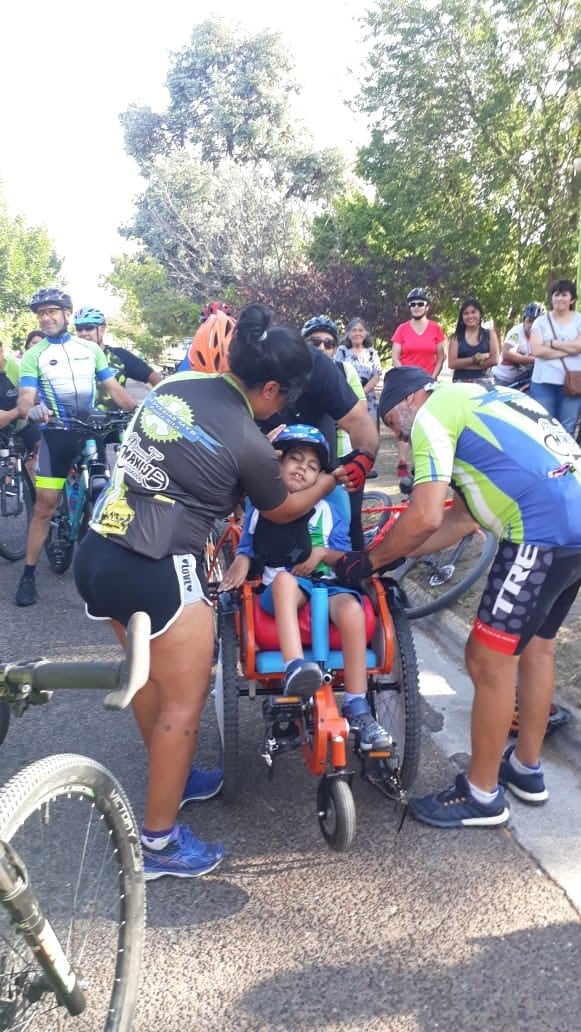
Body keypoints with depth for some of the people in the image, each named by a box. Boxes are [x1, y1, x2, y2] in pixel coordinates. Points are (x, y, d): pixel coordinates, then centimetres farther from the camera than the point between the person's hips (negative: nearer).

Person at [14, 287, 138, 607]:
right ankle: (28, 575, 1)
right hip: (56, 434, -2)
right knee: (45, 504, -5)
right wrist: (31, 409, -37)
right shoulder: (33, 355, -2)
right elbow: (25, 397, -12)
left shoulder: (90, 349, 6)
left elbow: (114, 388, 4)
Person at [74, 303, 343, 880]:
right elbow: (281, 512, 7)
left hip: (95, 552, 8)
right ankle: (159, 842, 19)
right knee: (184, 700, 7)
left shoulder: (175, 385, 6)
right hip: (156, 573, -8)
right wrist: (329, 481, 23)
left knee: (148, 674, 25)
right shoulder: (249, 443, -12)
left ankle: (168, 780, 45)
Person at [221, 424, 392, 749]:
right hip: (279, 589, -1)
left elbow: (345, 556, 11)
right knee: (284, 577, -39)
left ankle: (357, 709, -24)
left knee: (352, 609, -32)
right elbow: (247, 549, 15)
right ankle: (295, 668, -54)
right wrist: (241, 563, -7)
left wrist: (323, 553, -9)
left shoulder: (327, 509, 14)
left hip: (326, 583, 1)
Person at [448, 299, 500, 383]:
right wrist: (474, 359, -14)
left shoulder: (490, 334, 9)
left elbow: (494, 359, -3)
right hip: (460, 382, 0)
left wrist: (463, 365, -6)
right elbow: (452, 363, -3)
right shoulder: (456, 337, 8)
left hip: (484, 380, 0)